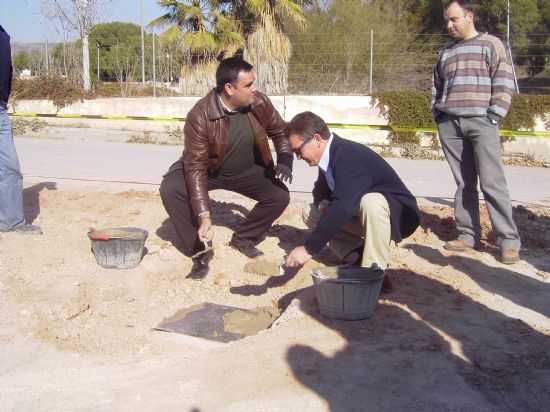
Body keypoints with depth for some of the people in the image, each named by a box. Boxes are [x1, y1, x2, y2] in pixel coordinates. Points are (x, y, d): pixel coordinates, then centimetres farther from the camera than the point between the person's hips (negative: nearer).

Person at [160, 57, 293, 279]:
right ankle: (200, 251, -9)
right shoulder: (200, 116, -31)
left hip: (247, 170, 3)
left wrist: (285, 162, -19)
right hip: (210, 169, -3)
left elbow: (280, 132, 0)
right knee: (170, 190, -26)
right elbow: (196, 167, -32)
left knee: (280, 195, -17)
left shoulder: (259, 103, -19)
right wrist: (204, 215, -39)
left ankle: (243, 238, 9)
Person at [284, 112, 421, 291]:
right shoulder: (331, 154, -3)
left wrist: (309, 249, -41)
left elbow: (342, 207, -41)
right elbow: (320, 190, 13)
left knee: (370, 202, -40)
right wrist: (322, 202, -13)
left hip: (397, 214, -9)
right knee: (310, 213, 2)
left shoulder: (350, 156, -30)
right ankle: (358, 257, -4)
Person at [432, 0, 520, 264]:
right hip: (449, 124, 5)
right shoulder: (445, 52, 21)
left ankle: (509, 241, -7)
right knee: (463, 183, 4)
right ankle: (468, 235, 8)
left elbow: (504, 83, 0)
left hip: (481, 122, -4)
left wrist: (493, 116, -9)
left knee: (492, 182, -10)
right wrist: (437, 114, 13)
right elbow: (437, 87, 27)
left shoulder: (490, 44, 7)